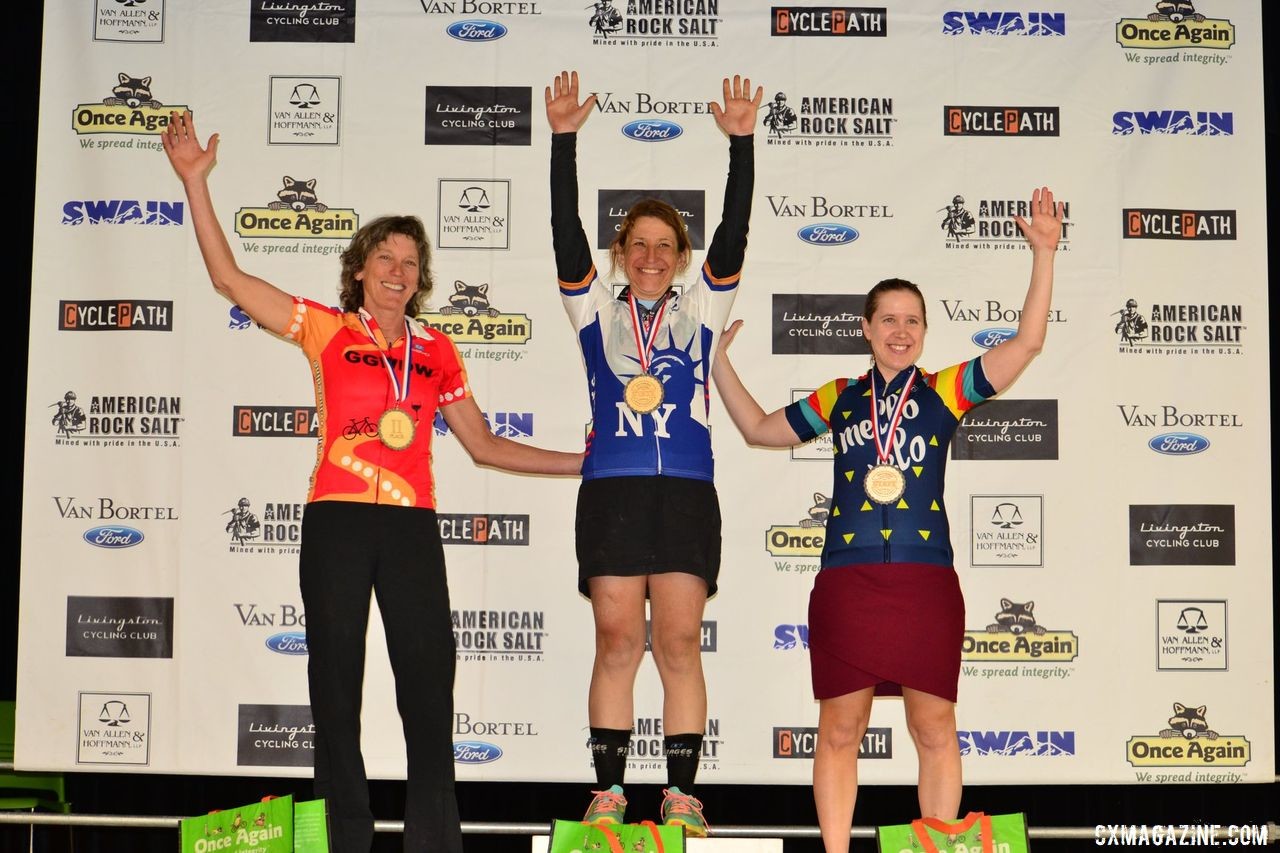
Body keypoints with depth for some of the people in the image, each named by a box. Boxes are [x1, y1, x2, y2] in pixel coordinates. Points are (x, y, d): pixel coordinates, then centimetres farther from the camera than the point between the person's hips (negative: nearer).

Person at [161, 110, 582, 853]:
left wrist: (583, 462, 14)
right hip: (338, 520, -2)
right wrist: (196, 181, -3)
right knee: (338, 674, 3)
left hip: (411, 524, 2)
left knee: (429, 671, -3)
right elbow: (229, 277, 2)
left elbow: (484, 444, 18)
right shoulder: (327, 331, 6)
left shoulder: (436, 351, 13)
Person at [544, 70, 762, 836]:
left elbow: (734, 234, 1)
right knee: (617, 640, -2)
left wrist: (742, 143, -9)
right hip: (612, 489, 0)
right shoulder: (598, 312, 13)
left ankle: (682, 794, 3)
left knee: (681, 641, -2)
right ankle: (609, 790, 5)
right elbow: (566, 234, 1)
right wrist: (565, 139, -9)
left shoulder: (701, 310, 14)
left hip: (687, 492, 0)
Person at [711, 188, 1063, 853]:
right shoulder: (839, 398, 15)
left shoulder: (945, 391, 9)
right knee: (839, 729, 4)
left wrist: (1043, 254, -4)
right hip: (846, 580, 1)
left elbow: (1026, 342, 2)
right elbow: (760, 429, 24)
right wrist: (719, 361, 20)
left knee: (934, 729, 2)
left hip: (925, 580, -1)